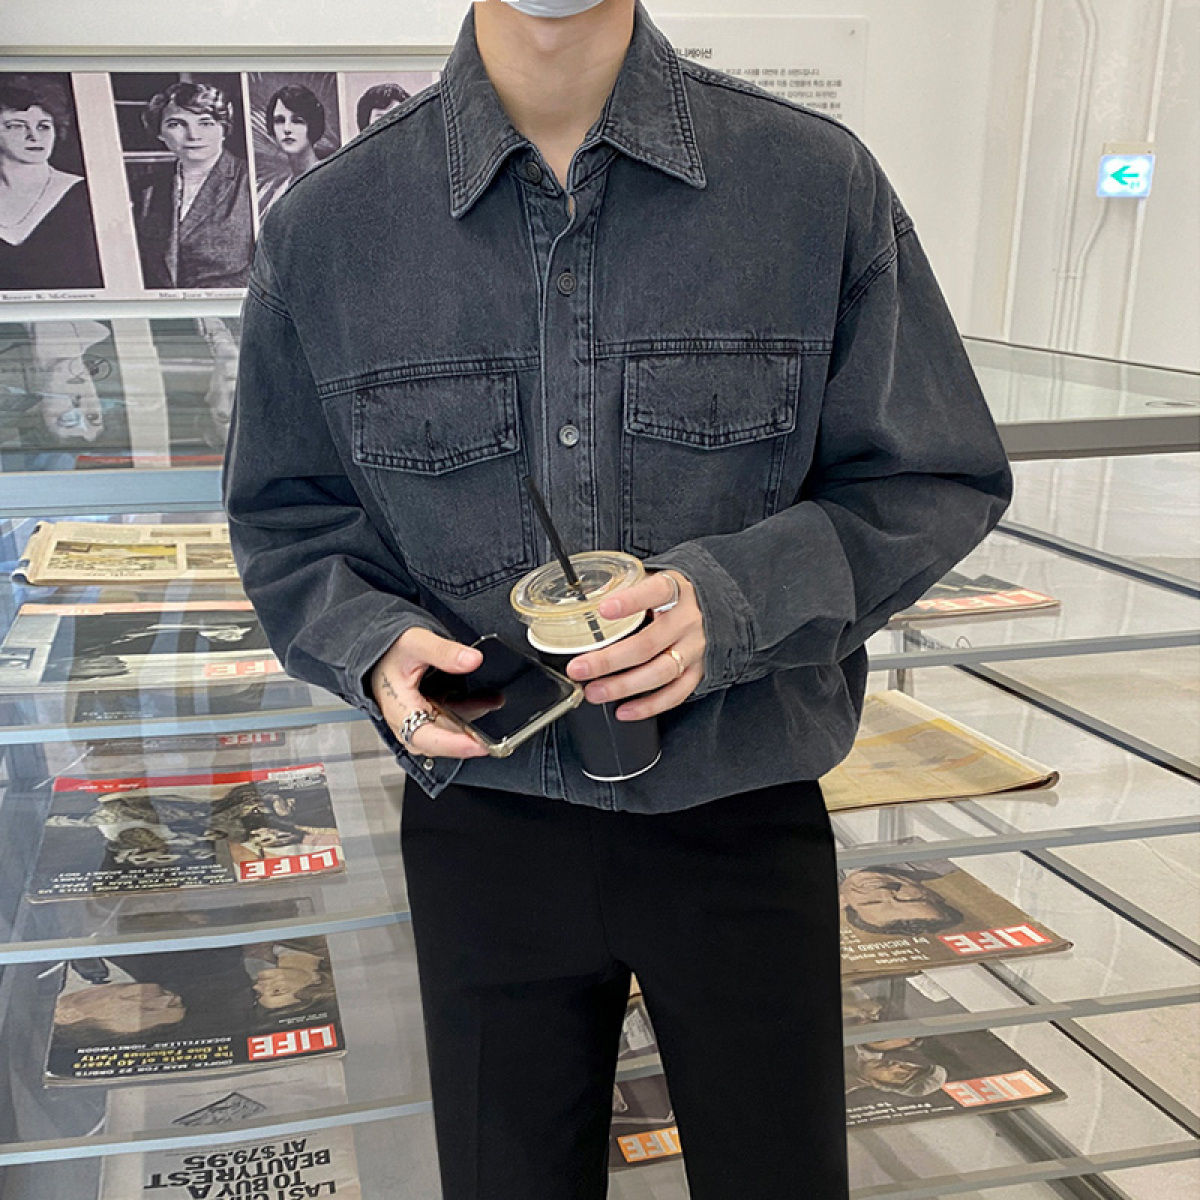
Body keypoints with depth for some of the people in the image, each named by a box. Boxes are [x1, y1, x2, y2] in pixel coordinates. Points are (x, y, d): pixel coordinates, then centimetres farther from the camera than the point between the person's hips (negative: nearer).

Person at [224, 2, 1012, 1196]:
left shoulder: (821, 184, -8)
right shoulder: (323, 227, -4)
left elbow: (935, 481, -4)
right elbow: (283, 517, 5)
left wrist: (737, 598, -21)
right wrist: (374, 645, -16)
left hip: (744, 813, 0)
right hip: (485, 816, 1)